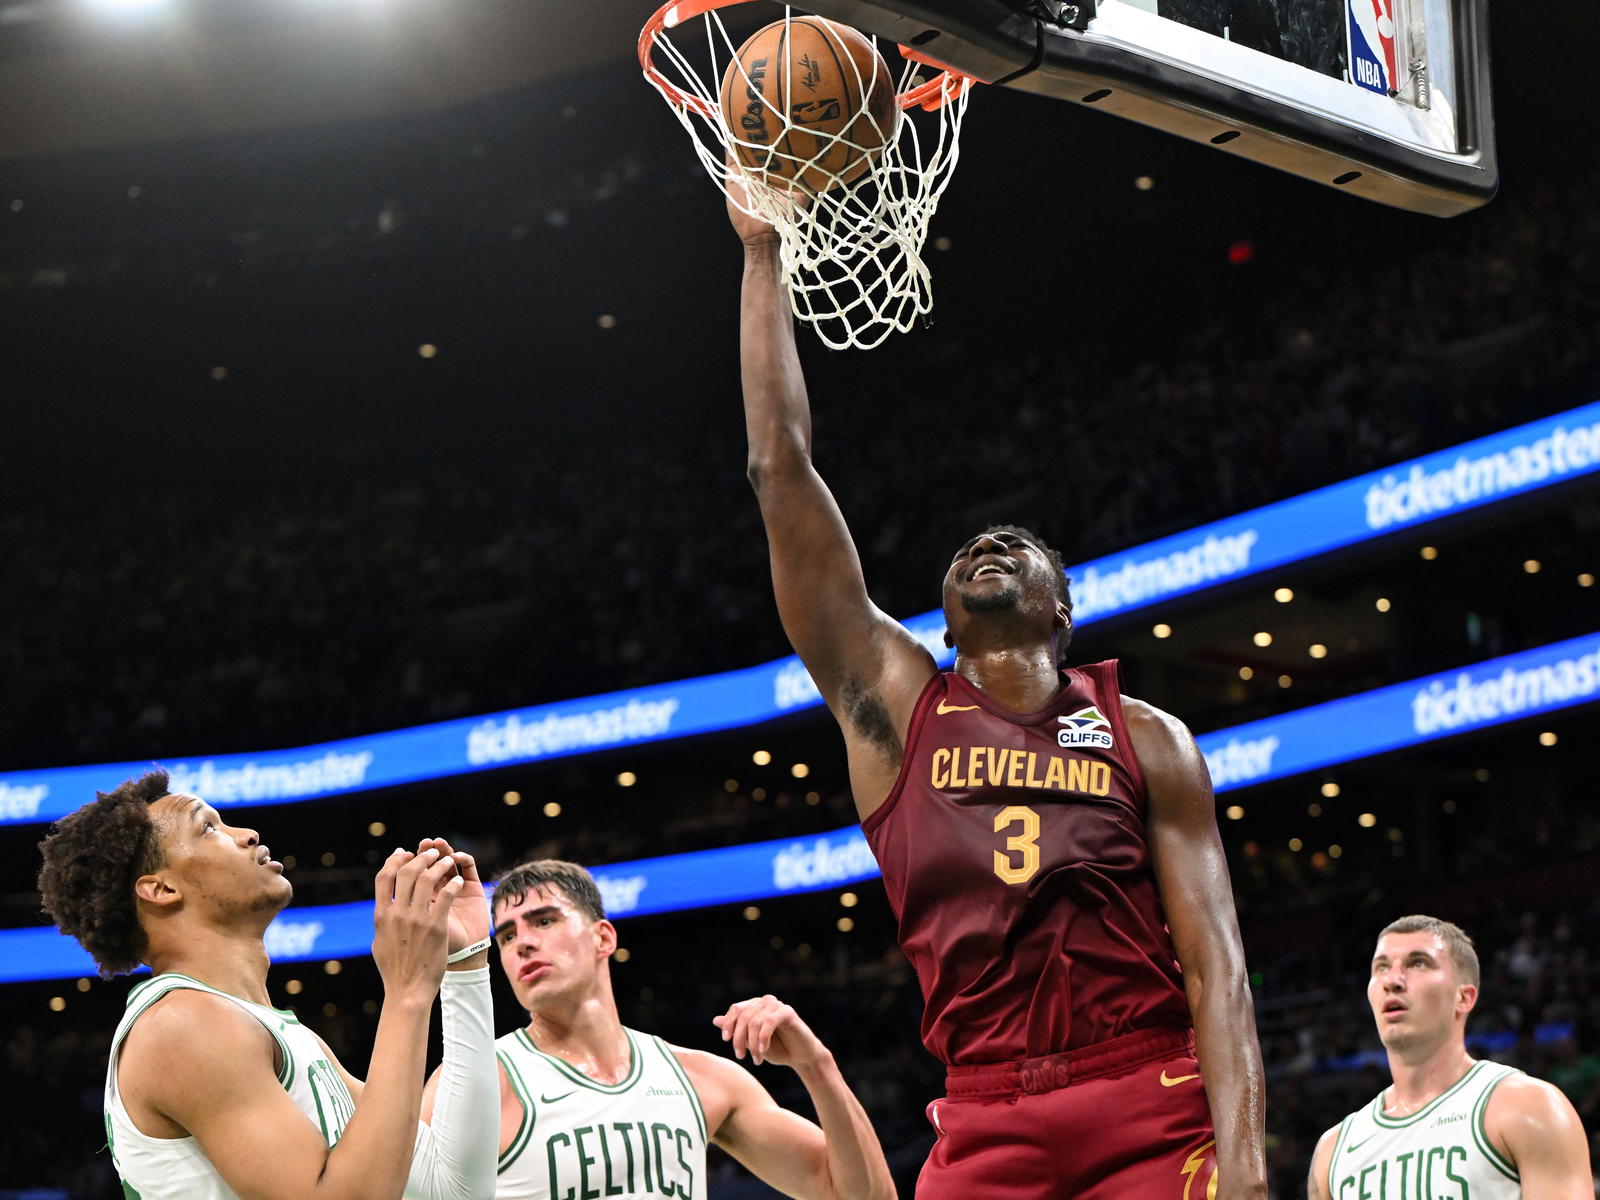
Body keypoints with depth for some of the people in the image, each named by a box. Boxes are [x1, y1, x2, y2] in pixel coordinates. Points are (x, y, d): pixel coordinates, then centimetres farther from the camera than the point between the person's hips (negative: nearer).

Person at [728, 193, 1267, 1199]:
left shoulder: (1148, 740, 11)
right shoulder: (892, 703, 12)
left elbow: (1216, 962, 3)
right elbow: (781, 469, 10)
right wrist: (763, 250, 10)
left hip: (1154, 1115, -1)